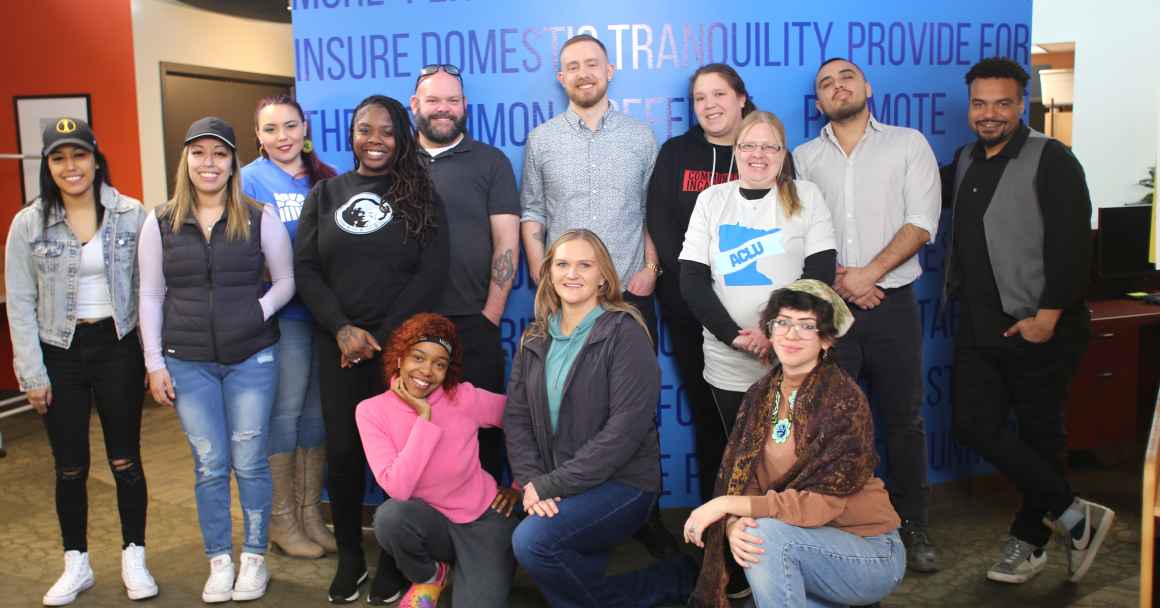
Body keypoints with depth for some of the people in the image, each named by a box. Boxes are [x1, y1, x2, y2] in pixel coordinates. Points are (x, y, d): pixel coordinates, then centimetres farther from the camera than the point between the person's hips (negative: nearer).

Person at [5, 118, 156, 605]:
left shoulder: (131, 214, -3)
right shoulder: (27, 224, -2)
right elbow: (20, 304, -1)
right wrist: (31, 373, -4)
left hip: (118, 348, 0)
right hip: (59, 353, 1)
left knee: (125, 461, 8)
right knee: (70, 468, 10)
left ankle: (134, 558, 24)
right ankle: (76, 565, 27)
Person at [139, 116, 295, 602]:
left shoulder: (260, 218, -2)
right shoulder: (160, 223, 3)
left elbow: (286, 281, 5)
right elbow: (151, 296, 6)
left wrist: (260, 311, -12)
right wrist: (155, 364, 3)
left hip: (252, 359, -1)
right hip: (188, 363, 1)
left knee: (249, 463, 5)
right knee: (209, 466, 7)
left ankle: (254, 557, 22)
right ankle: (219, 561, 23)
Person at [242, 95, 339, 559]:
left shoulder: (324, 179, 11)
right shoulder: (251, 180, -1)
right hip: (281, 311, -4)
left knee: (316, 410, 9)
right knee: (284, 411, 0)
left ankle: (310, 512, 22)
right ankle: (281, 520, 14)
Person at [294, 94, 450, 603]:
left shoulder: (421, 195, 3)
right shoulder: (325, 194, 10)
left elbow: (432, 271, -5)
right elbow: (305, 269, 3)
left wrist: (383, 337, -11)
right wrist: (342, 329, -10)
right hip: (338, 345, 2)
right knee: (342, 450, 4)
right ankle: (349, 557, 21)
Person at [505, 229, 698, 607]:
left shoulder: (624, 334, -9)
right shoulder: (535, 339, 10)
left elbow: (625, 429, -18)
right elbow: (516, 417, 4)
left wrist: (552, 484, -18)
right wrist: (530, 481, -13)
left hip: (621, 483, -5)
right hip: (552, 488, 6)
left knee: (532, 542, -27)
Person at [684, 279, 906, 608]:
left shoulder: (844, 400, -17)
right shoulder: (760, 394, 1)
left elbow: (822, 503, -23)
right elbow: (736, 478, -3)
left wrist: (726, 504, -26)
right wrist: (733, 525, -25)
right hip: (813, 545, 7)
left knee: (766, 533, -28)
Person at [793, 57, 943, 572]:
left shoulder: (908, 144, 6)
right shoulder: (803, 158, 11)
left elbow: (922, 221, -4)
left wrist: (869, 272, -13)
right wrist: (836, 280, -11)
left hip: (891, 303, -1)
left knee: (903, 418, 5)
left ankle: (913, 526, 18)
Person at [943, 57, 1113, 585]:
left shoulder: (1051, 161, -8)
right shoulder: (964, 162, 12)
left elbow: (1073, 244, -15)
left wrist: (1049, 315, -19)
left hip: (1039, 328, -6)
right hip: (979, 326, 6)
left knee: (1040, 435, 5)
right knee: (974, 425, 1)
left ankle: (1028, 540, 21)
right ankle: (1074, 515, 15)